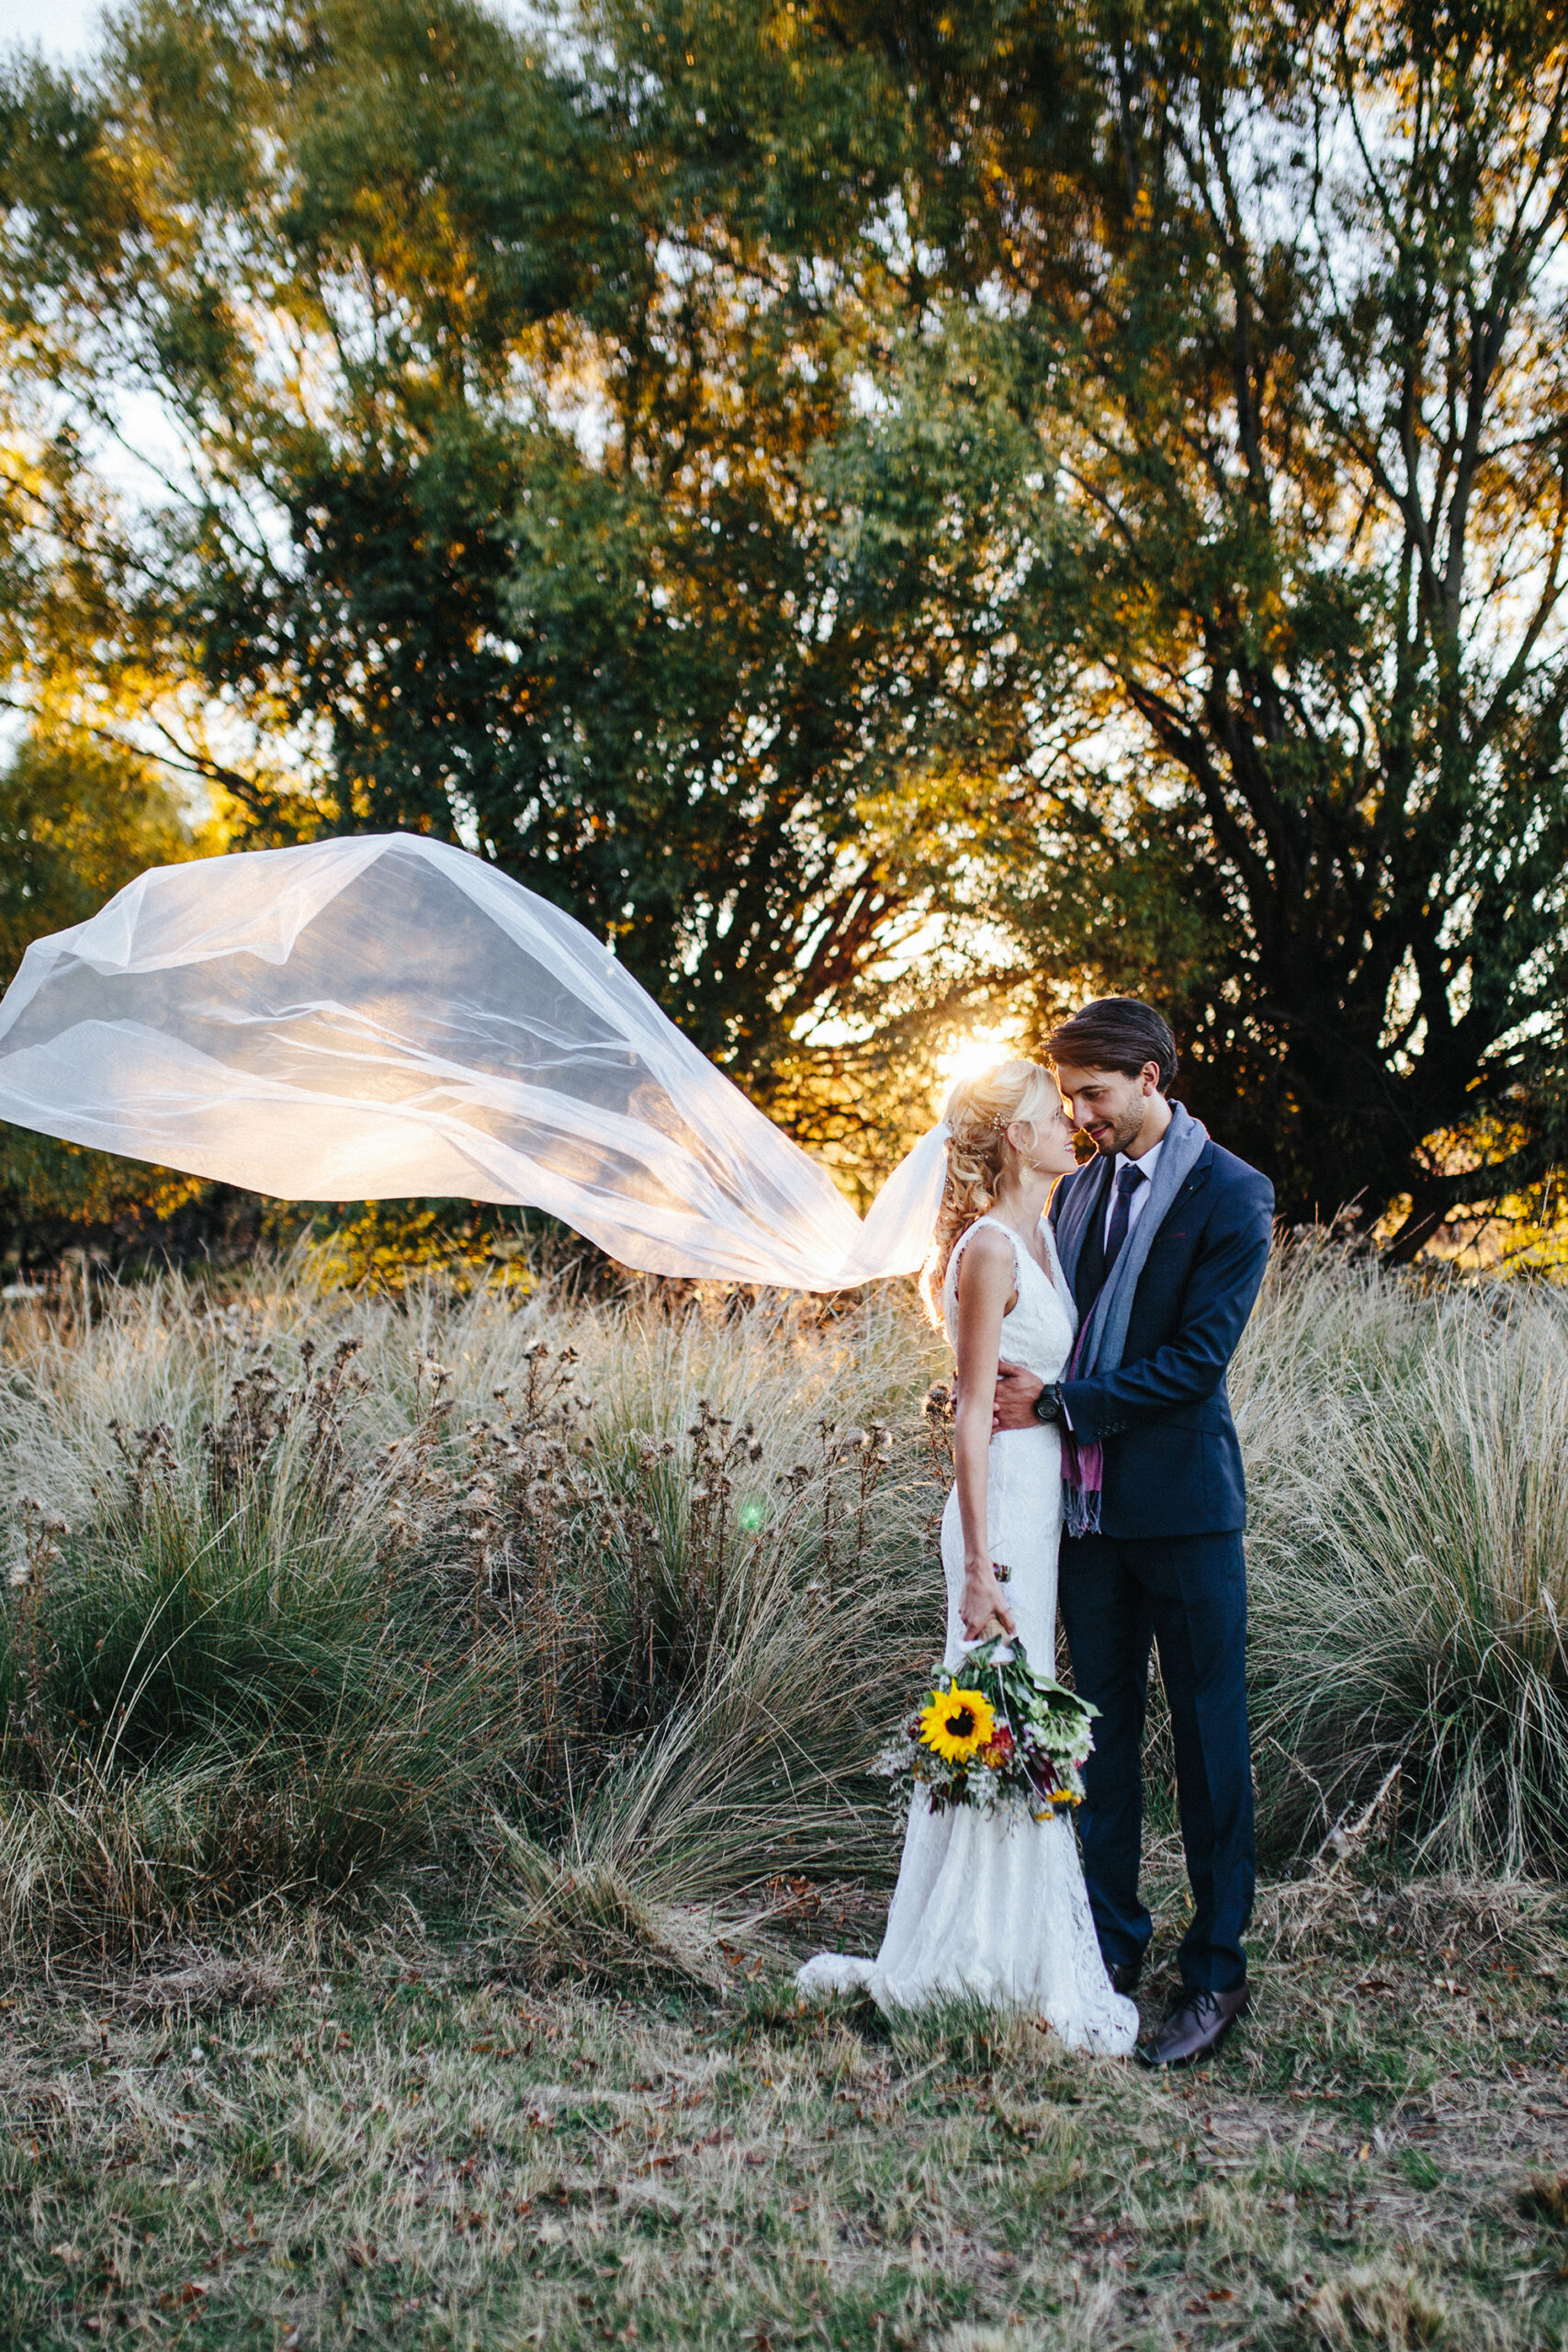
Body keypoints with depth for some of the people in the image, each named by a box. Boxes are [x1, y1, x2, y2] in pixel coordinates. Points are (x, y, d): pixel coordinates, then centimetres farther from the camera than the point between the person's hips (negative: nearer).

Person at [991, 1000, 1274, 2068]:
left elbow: (1197, 1358, -15)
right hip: (1089, 1505, 6)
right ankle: (1111, 1947, 26)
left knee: (1209, 1741, 4)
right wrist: (1011, 1390, -5)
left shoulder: (1232, 1195, -9)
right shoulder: (1078, 1191, 12)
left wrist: (1062, 1403, -16)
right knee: (1102, 1732, 13)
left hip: (1186, 1508, -6)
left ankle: (1218, 1973, 16)